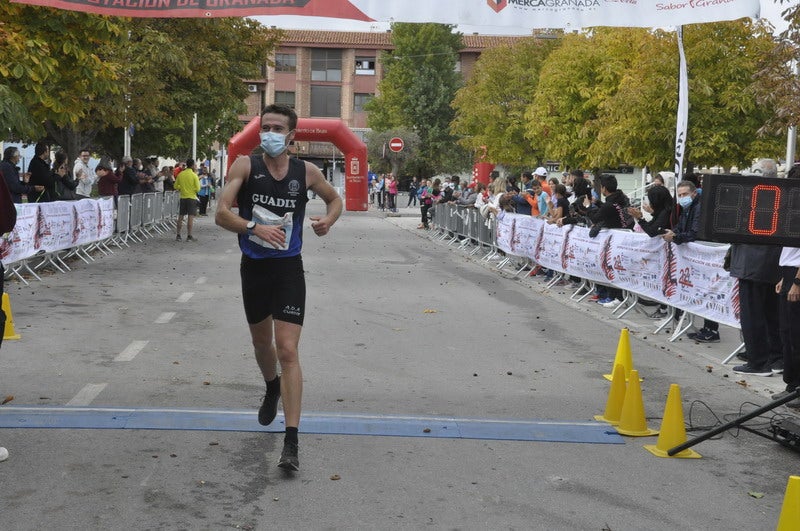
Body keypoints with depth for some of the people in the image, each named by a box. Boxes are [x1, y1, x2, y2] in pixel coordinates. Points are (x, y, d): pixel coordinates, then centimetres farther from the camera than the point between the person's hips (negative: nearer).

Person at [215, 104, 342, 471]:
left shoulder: (306, 172, -2)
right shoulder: (246, 166, -6)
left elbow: (335, 198, 17)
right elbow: (221, 214, -14)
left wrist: (329, 219, -5)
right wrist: (255, 228, -32)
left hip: (289, 269, -2)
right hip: (253, 267, 2)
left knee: (287, 351, -11)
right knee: (262, 342, 21)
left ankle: (291, 443, -10)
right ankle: (272, 388, 55)